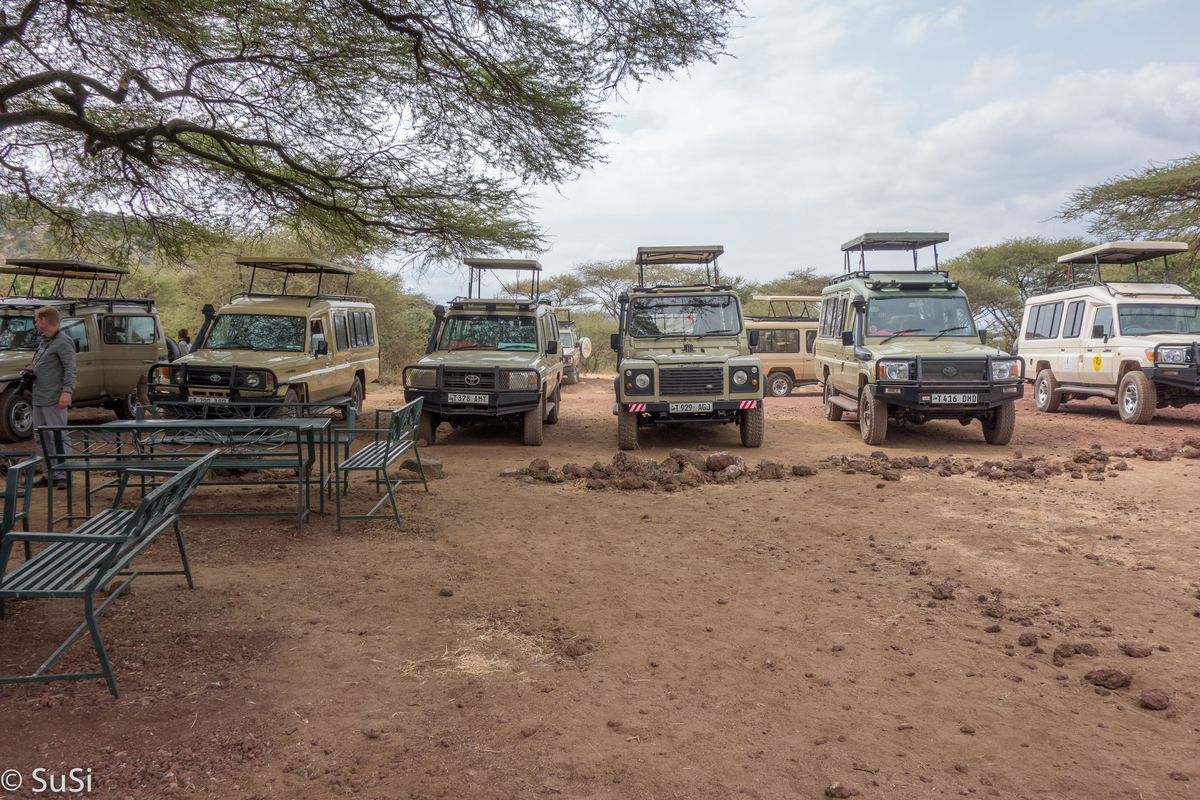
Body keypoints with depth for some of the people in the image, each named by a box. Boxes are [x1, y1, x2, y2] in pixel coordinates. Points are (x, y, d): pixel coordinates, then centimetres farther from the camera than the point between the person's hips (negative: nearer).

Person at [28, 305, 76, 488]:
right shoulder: (44, 341, 19)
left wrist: (67, 391, -25)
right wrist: (30, 372, 10)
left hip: (54, 398, -10)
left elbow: (70, 369, -17)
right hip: (39, 398, 10)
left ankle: (63, 475, -4)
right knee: (40, 438, 12)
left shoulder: (63, 341, -10)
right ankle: (48, 474, 18)